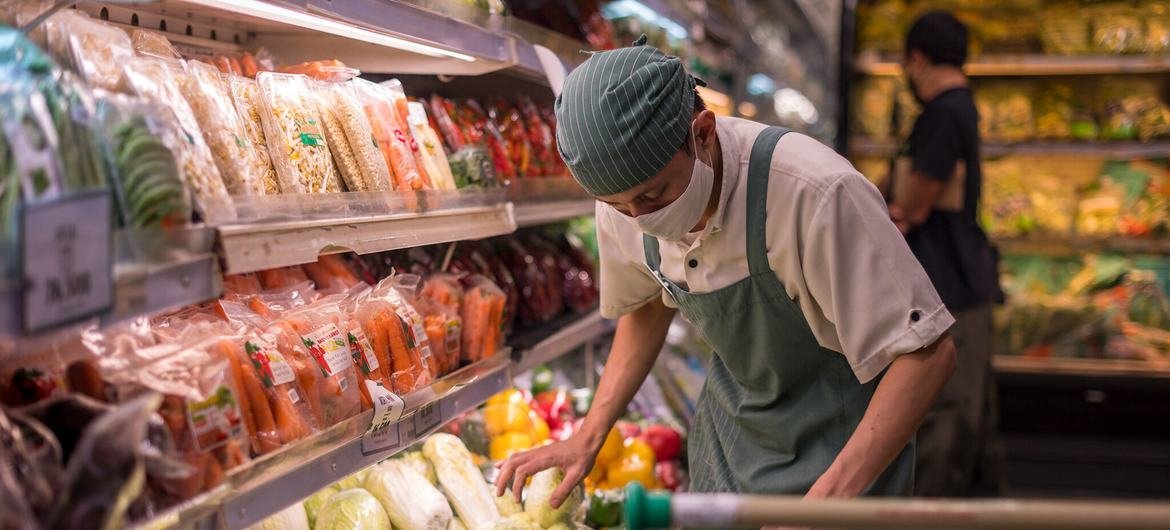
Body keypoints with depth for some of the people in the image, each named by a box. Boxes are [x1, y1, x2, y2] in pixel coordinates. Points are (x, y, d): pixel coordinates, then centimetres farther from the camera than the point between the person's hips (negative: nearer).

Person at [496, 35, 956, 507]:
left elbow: (927, 352, -28)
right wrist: (587, 438, -2)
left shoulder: (817, 193, -35)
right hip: (731, 426, 5)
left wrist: (827, 502, -36)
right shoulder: (628, 197, -15)